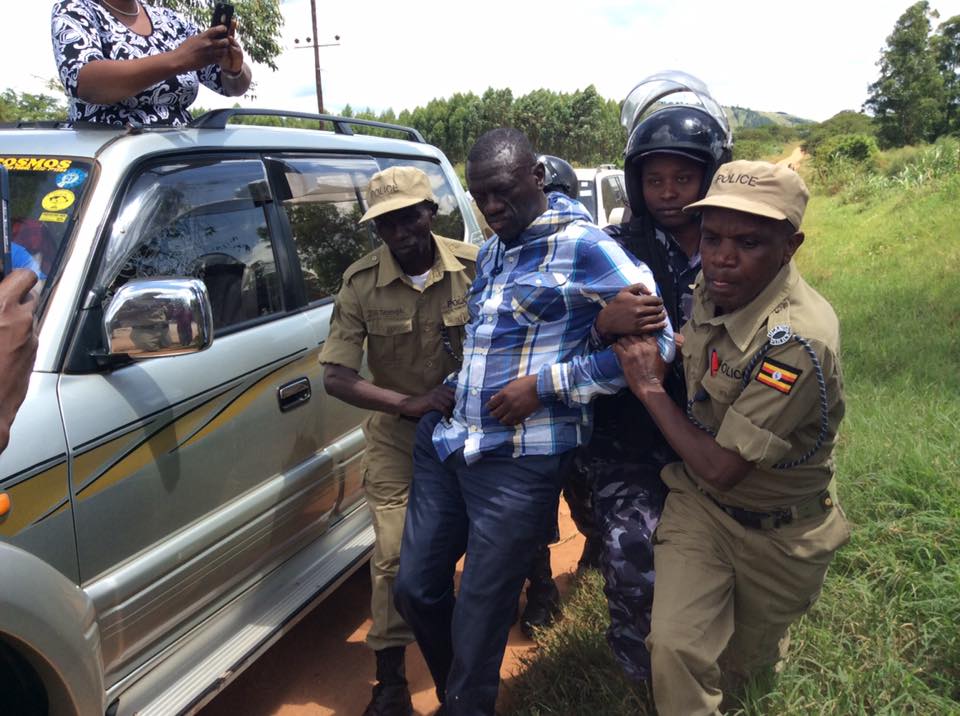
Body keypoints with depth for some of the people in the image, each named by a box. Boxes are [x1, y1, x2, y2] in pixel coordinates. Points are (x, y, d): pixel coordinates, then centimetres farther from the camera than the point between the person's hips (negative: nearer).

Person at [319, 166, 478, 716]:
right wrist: (410, 403, -29)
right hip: (398, 433, 0)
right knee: (395, 556, -2)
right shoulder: (362, 282, -14)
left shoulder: (474, 266, -14)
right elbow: (337, 376, -17)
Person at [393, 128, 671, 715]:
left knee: (479, 618, 5)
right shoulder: (490, 253, 14)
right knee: (416, 588, 15)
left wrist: (542, 385, -16)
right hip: (444, 443, 8)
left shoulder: (583, 246, -10)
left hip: (518, 462, -7)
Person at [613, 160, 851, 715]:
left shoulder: (796, 342, -33)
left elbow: (720, 469, -28)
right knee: (676, 648, -7)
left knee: (742, 660, 21)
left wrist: (650, 388, -20)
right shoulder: (712, 289, -11)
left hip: (775, 533, -4)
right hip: (698, 503, 4)